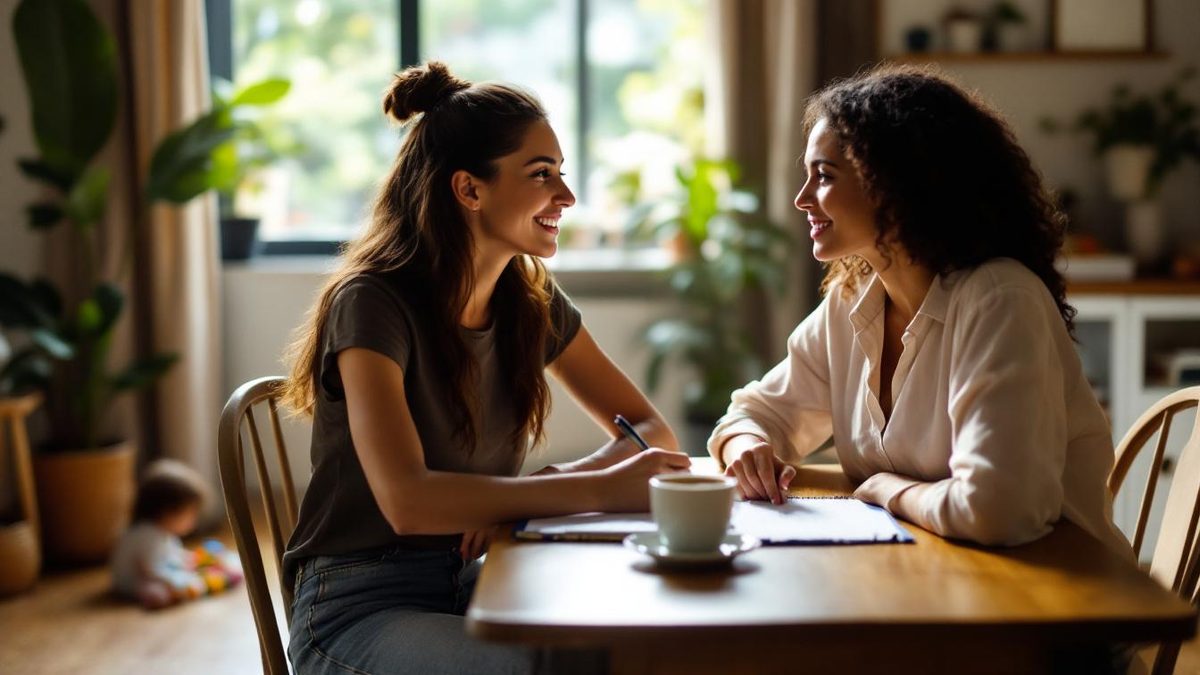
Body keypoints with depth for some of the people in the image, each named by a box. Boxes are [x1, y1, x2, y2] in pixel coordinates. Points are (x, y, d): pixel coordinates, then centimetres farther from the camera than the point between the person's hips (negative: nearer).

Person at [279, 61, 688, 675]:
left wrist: (537, 495, -14)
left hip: (476, 585, 6)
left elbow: (651, 430, 6)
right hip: (361, 607, -6)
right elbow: (408, 501, -28)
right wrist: (599, 489, -31)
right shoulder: (373, 302, -17)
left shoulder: (532, 301, 3)